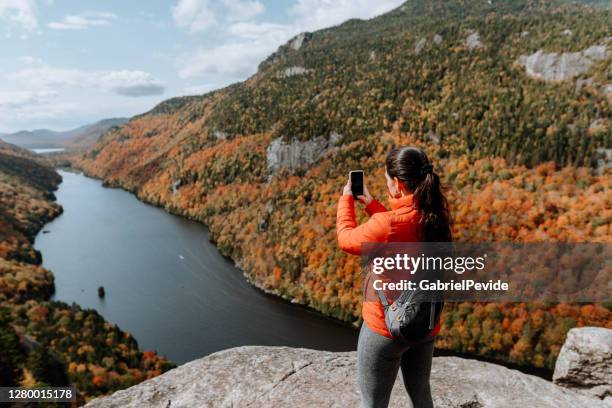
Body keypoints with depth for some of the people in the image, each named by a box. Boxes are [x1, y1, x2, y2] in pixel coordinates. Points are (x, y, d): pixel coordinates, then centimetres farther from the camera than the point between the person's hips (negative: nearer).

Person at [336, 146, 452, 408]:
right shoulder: (437, 217, -8)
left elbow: (346, 238, -9)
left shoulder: (386, 225, -28)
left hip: (386, 326, -6)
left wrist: (346, 199, 6)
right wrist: (371, 204, 14)